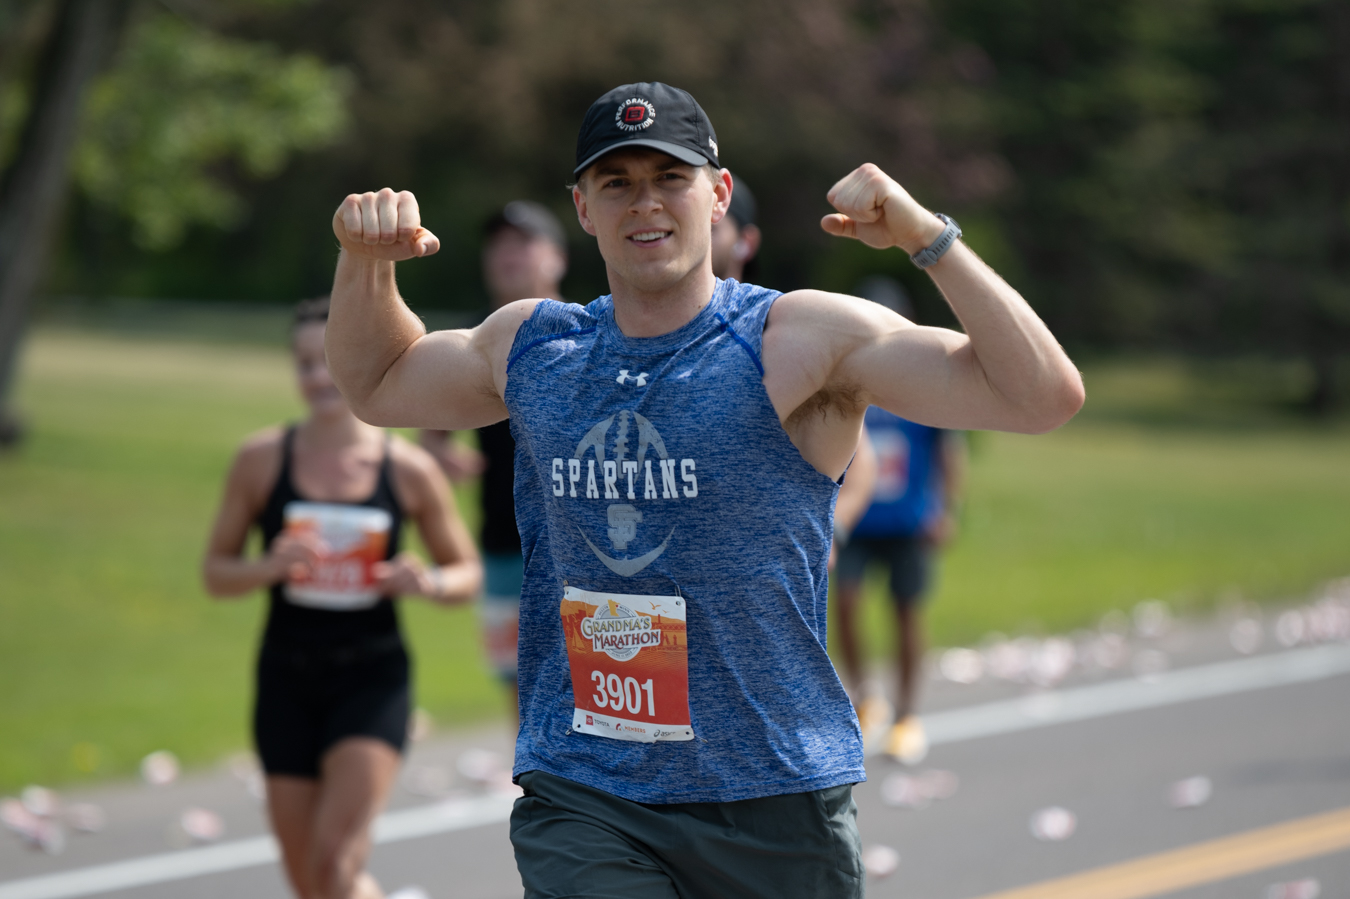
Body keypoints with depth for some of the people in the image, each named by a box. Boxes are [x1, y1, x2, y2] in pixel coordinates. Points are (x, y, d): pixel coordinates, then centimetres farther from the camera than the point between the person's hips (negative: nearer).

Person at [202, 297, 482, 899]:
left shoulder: (409, 471, -3)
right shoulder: (262, 460, -2)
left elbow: (468, 572, 8)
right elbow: (215, 574, 4)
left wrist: (428, 582, -15)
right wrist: (269, 568, -17)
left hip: (372, 679, -2)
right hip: (287, 679, 2)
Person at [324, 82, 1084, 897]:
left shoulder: (805, 340, -6)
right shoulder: (531, 348, 9)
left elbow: (1047, 397, -14)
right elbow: (377, 385, 29)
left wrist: (928, 238, -22)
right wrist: (365, 261, 12)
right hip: (580, 805, 2)